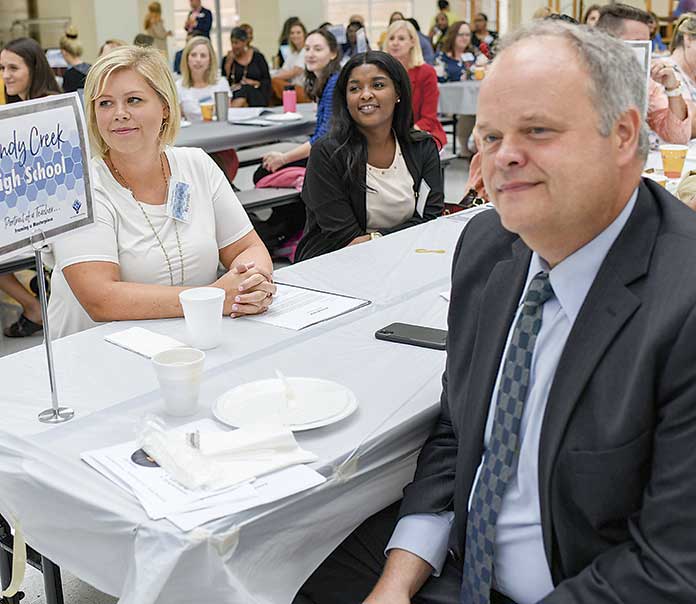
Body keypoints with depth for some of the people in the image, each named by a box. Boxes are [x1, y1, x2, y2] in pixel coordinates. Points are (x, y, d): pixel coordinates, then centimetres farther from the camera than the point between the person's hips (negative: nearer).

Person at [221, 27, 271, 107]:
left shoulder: (258, 57, 10)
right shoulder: (227, 59, 12)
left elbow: (267, 81, 8)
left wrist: (254, 83, -10)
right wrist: (229, 62, -3)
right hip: (235, 94, 1)